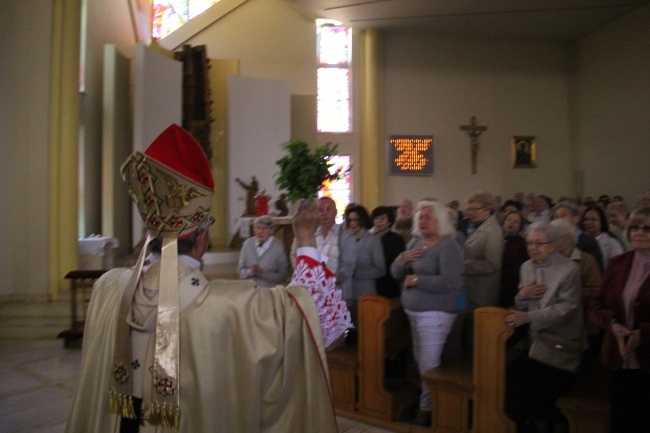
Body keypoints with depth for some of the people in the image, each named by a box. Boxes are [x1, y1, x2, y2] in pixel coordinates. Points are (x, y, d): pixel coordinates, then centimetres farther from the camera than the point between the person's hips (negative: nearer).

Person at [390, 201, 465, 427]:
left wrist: (416, 280, -18)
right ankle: (427, 398, 34)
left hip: (435, 313, -7)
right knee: (420, 360, 16)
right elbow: (396, 274, 10)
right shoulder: (414, 242, 9)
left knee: (429, 364, -2)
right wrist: (402, 259, -11)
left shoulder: (448, 246, -13)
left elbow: (450, 282, -25)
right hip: (413, 311, 8)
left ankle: (428, 408, 15)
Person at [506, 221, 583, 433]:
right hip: (536, 344, 5)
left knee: (557, 406, 2)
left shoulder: (569, 269, -12)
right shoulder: (526, 267, 7)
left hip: (560, 348, -5)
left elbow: (566, 308, -20)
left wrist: (529, 317, -24)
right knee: (536, 399, 12)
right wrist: (522, 295, -10)